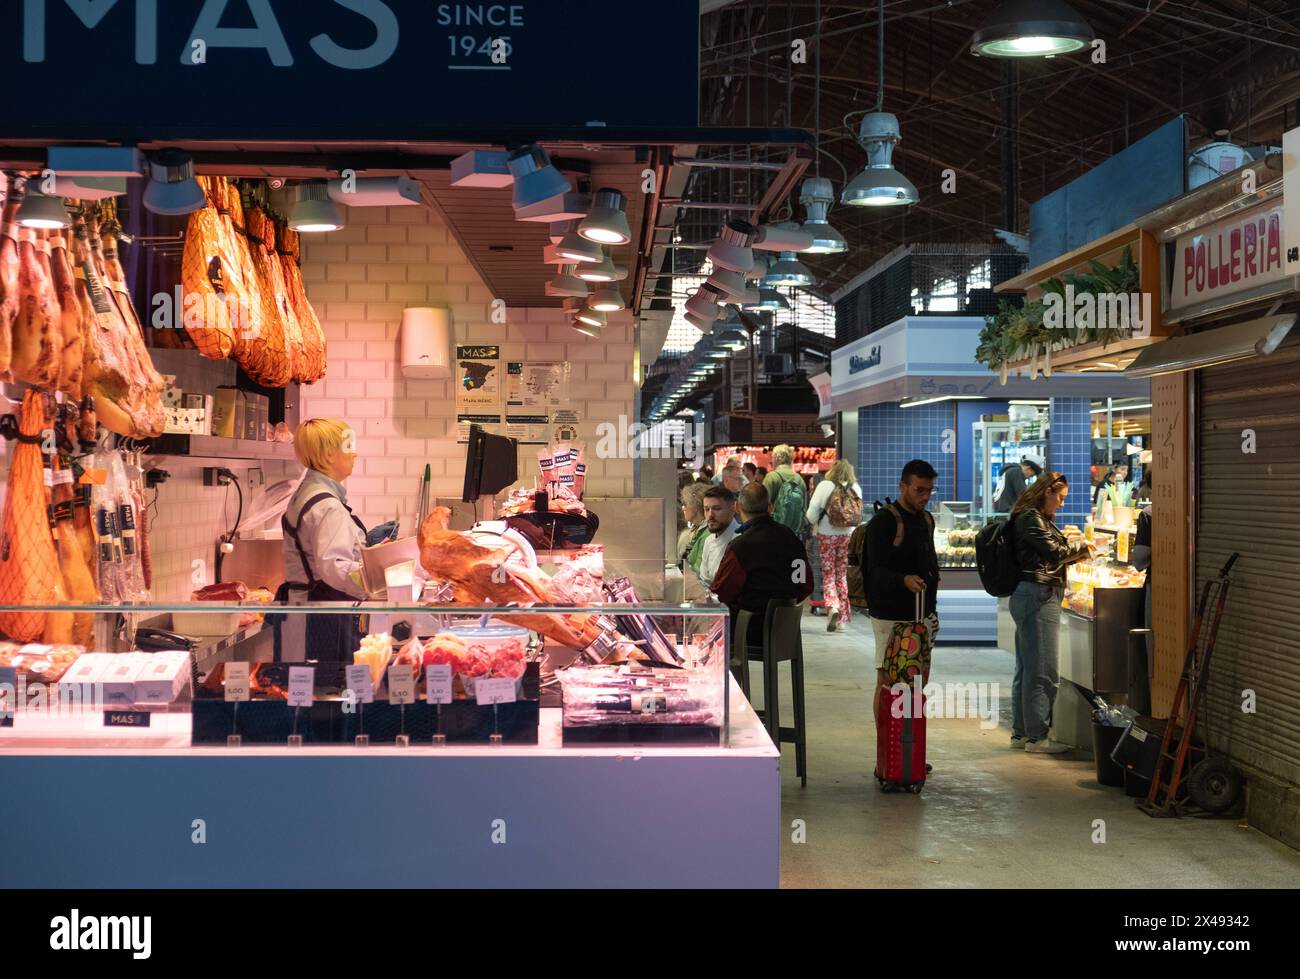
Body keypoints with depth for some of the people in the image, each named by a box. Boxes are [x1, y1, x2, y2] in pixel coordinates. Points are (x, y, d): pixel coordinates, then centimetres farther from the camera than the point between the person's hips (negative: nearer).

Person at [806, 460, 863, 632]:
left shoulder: (825, 486, -11)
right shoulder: (856, 488, 0)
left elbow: (812, 513, -11)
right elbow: (858, 515, 6)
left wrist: (816, 523, 10)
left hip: (827, 535, -3)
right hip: (848, 536, 3)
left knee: (828, 574, 5)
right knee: (842, 575, 12)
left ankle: (833, 607, -21)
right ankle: (842, 620, 12)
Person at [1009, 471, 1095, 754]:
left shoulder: (1038, 518, 20)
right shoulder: (1031, 518, -12)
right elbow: (1054, 552, -16)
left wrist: (1076, 555, 12)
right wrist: (1082, 546, 0)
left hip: (1028, 597, 11)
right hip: (1038, 596, -11)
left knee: (1026, 667, 14)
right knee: (1041, 670, -8)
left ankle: (1021, 731, 19)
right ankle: (1037, 737, -5)